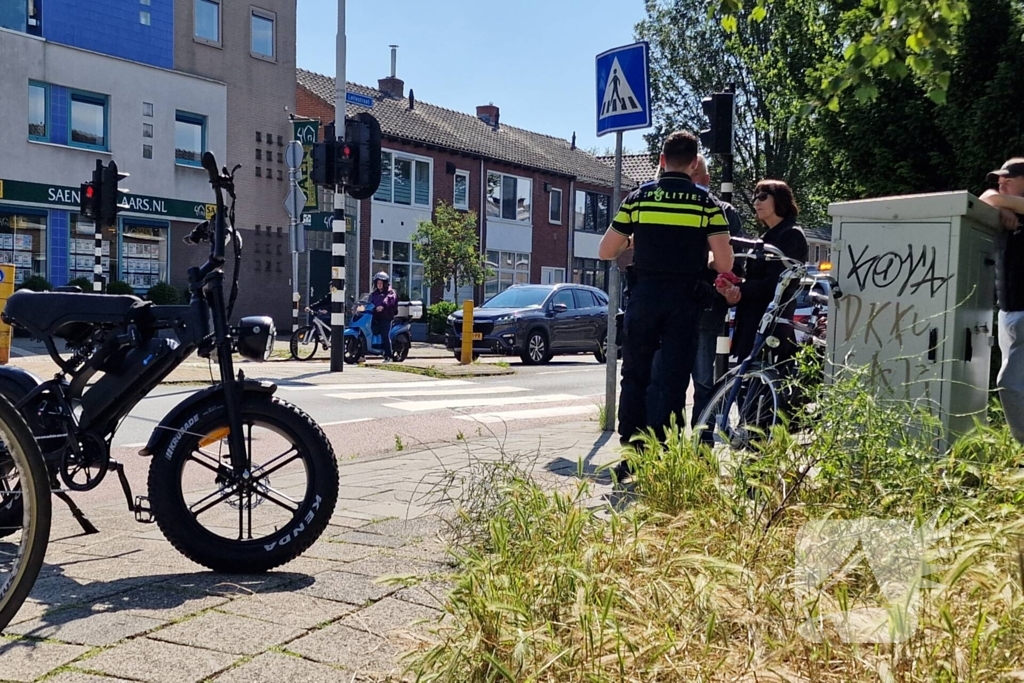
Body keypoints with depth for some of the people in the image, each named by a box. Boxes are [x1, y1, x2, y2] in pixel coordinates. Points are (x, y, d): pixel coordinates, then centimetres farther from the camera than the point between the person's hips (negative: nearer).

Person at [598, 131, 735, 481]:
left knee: (635, 377, 10)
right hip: (684, 301, -1)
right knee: (675, 380, 6)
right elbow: (724, 263, -7)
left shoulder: (638, 197, 1)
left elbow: (606, 252, 3)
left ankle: (631, 456, 8)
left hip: (643, 297, 1)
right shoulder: (706, 202, -1)